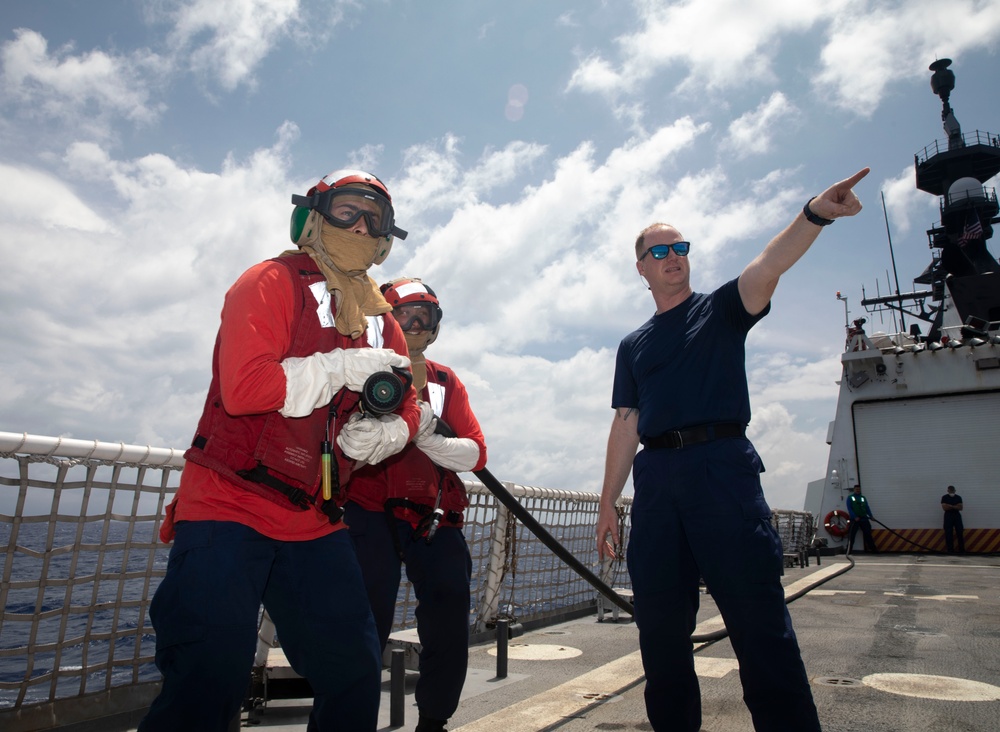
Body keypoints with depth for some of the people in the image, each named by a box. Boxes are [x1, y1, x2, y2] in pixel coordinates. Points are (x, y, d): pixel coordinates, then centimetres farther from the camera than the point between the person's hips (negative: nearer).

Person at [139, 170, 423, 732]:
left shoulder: (382, 321, 13)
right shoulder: (272, 283, -6)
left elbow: (406, 408, 12)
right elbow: (245, 387, -21)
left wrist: (382, 433, -10)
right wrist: (343, 367, -15)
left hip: (315, 524, 6)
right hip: (230, 509, -6)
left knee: (356, 674, 10)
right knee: (209, 683, -6)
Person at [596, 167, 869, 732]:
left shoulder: (720, 309, 13)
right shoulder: (633, 346, 21)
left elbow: (768, 267, -8)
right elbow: (626, 425, 15)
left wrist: (814, 214, -27)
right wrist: (608, 503, 9)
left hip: (722, 466, -3)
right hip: (656, 477, 4)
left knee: (760, 620, -5)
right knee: (660, 626, 8)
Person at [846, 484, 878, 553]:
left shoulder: (863, 498, 14)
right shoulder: (850, 497, 3)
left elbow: (867, 508, 11)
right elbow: (849, 508, -5)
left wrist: (871, 516, -4)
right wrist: (855, 517, -16)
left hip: (864, 519, 4)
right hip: (854, 519, -3)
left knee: (868, 533, 8)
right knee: (851, 534, -7)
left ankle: (873, 548, 18)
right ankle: (848, 549, -5)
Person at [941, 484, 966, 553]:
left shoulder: (958, 497, 5)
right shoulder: (944, 497, 0)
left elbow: (960, 508, -4)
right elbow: (944, 508, -10)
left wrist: (950, 506, -13)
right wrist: (955, 506, -9)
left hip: (957, 515, 2)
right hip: (948, 516, -2)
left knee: (960, 532, -1)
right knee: (948, 533, -2)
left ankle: (962, 550, 5)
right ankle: (950, 549, 4)